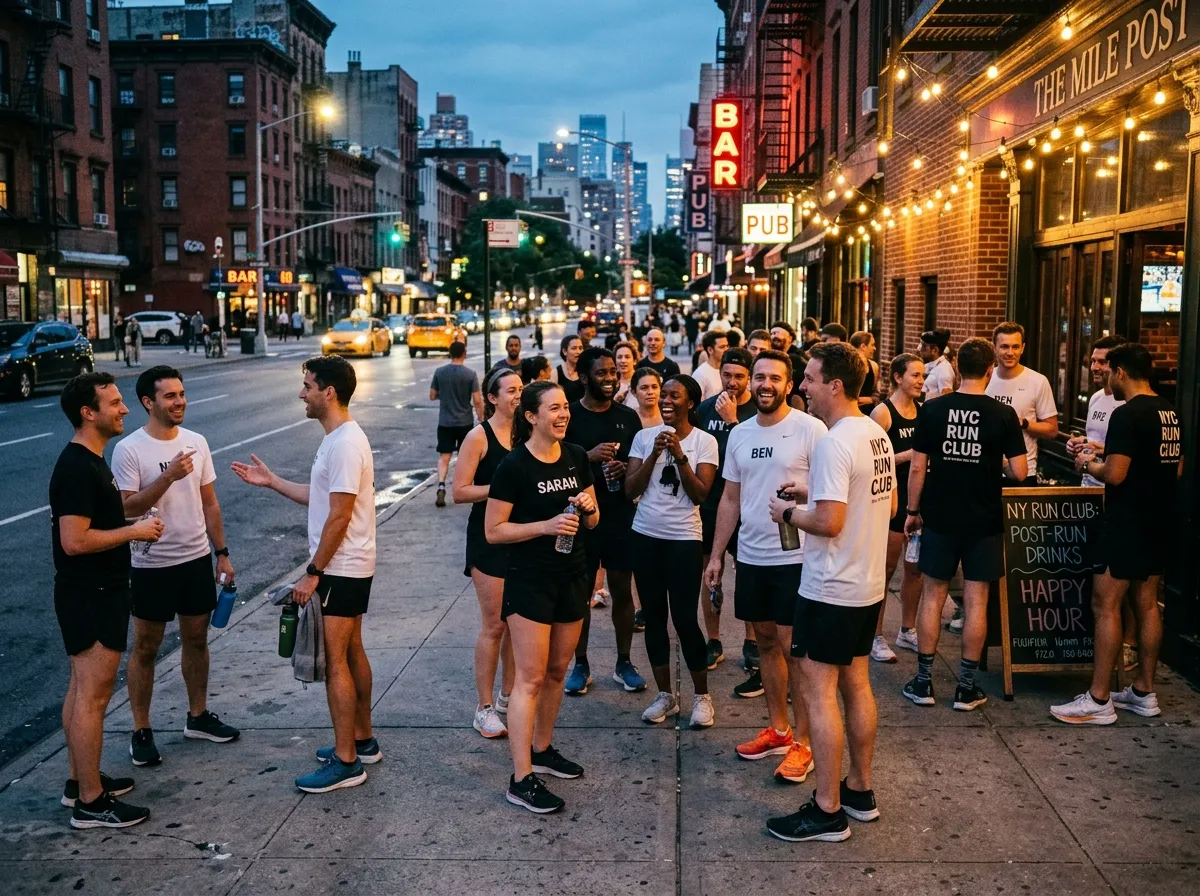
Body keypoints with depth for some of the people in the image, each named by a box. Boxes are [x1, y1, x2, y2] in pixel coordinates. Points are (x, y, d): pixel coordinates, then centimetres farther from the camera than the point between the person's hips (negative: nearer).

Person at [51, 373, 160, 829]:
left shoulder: (90, 461, 11)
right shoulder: (78, 469, -22)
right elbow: (74, 541, -27)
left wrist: (134, 527, 9)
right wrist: (134, 531, -18)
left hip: (94, 592, 11)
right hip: (90, 597, -11)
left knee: (82, 689, 18)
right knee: (93, 696, -4)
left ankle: (79, 781, 29)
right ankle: (90, 803, 4)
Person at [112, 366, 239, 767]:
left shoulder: (196, 443, 3)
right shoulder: (129, 449, -13)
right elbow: (128, 508, -18)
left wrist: (222, 553, 8)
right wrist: (168, 477, -28)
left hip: (197, 559, 5)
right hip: (152, 565, -5)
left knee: (196, 639, 15)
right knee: (146, 648, 6)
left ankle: (198, 716, 30)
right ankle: (141, 731, 17)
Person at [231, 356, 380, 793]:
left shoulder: (345, 444, -22)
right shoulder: (339, 439, 11)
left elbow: (339, 516, -24)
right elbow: (320, 498, 18)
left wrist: (312, 573, -20)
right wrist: (271, 481, 19)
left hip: (340, 569, -11)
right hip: (348, 567, 11)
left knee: (333, 661, -6)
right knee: (351, 653, 17)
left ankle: (346, 762, 1)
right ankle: (362, 741, 29)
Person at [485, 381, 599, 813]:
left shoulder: (577, 457, 4)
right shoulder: (514, 465, -13)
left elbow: (593, 520, 13)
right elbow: (493, 530, -12)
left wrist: (588, 507, -10)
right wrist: (546, 525, -22)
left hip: (572, 578, 6)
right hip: (529, 582, -6)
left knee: (557, 671, 16)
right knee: (530, 678, -6)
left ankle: (542, 750, 33)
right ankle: (521, 780, -2)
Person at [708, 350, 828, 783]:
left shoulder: (810, 429, -9)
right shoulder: (739, 434, 9)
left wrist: (805, 492, -28)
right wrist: (717, 554, 12)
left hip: (795, 556, -6)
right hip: (750, 556, 6)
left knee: (793, 647, -3)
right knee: (766, 640, 14)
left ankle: (802, 743, 8)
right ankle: (778, 730, 27)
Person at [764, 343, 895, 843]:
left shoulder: (833, 444, -21)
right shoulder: (876, 435, 8)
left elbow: (829, 522, -26)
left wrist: (789, 513, -8)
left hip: (831, 590, -9)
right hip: (868, 584, 10)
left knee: (818, 691, -1)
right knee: (855, 684, 17)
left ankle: (828, 811, 6)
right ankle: (860, 791, 29)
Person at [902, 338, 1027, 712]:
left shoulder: (932, 409, -5)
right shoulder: (1003, 414, -8)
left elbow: (917, 467, -4)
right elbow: (1019, 472, -8)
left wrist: (912, 511, 7)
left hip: (939, 517, 1)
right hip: (983, 522, -1)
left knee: (933, 596, 10)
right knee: (976, 602, 6)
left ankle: (923, 682, 14)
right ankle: (966, 688, 12)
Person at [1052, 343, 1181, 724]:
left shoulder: (1127, 415, -18)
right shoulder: (1170, 413, 10)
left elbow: (1114, 475, -23)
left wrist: (1089, 464, -2)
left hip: (1128, 522, -9)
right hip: (1161, 520, 9)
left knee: (1105, 606, -4)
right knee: (1147, 604, 14)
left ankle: (1099, 701, -2)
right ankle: (1144, 692, 22)